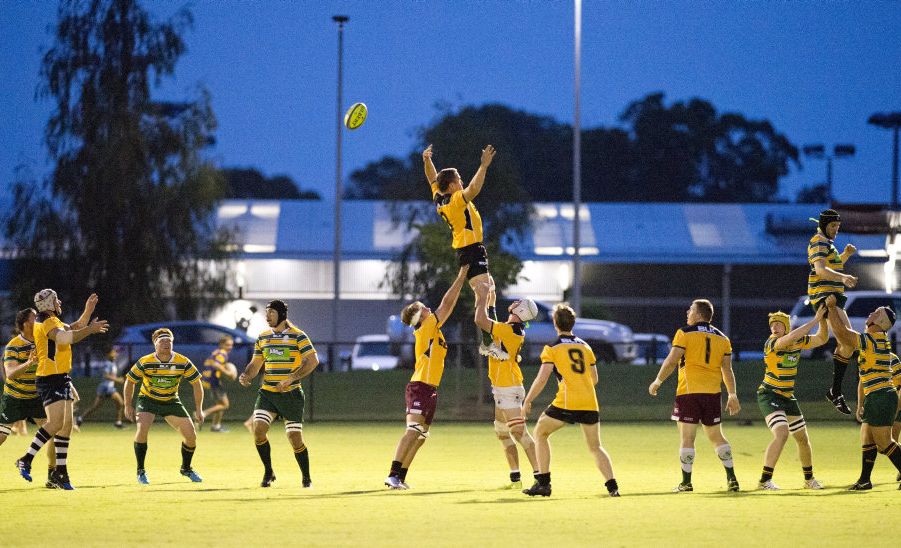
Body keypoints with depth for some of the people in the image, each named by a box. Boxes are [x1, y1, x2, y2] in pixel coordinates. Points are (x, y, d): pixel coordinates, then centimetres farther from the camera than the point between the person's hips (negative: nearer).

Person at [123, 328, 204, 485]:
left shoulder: (182, 362, -17)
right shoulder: (145, 362, -20)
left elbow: (196, 383, -4)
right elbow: (129, 381, -6)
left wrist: (198, 409, -5)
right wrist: (128, 406, -5)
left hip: (171, 401, 2)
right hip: (148, 400, -2)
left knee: (191, 435, -4)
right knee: (142, 428, -29)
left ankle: (186, 468, 24)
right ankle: (141, 471, -14)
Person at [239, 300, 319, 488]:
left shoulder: (297, 336, -7)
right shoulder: (263, 337, 11)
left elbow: (313, 360, -14)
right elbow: (256, 363, 17)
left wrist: (290, 379, -21)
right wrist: (246, 376, -5)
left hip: (291, 394, -4)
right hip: (267, 393, 4)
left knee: (295, 438, -3)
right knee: (258, 430, -14)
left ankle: (306, 477, 16)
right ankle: (268, 473, 4)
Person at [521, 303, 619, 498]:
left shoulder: (552, 348, 2)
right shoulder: (585, 347, 16)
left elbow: (542, 378, -6)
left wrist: (527, 401, 3)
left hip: (567, 404, -4)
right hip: (590, 403, 4)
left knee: (540, 433, 16)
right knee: (595, 447, 15)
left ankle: (544, 483, 8)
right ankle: (612, 485, -4)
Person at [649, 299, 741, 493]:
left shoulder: (685, 333, -3)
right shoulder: (722, 338, 10)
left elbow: (671, 361, -7)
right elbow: (727, 370, 10)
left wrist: (657, 381, 4)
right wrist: (732, 395, 15)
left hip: (689, 391, -4)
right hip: (713, 393, 4)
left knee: (687, 437, -2)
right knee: (716, 436, 12)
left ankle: (686, 482, -3)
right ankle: (732, 479, 6)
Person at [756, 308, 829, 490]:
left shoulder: (799, 342, 2)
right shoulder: (771, 343, -19)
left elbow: (822, 339, 14)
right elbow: (792, 336, -36)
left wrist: (823, 319, -3)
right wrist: (816, 319, -32)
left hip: (788, 397, 7)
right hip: (769, 395, -7)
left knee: (803, 439, 16)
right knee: (782, 434, -26)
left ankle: (809, 479, 35)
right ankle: (764, 480, -23)